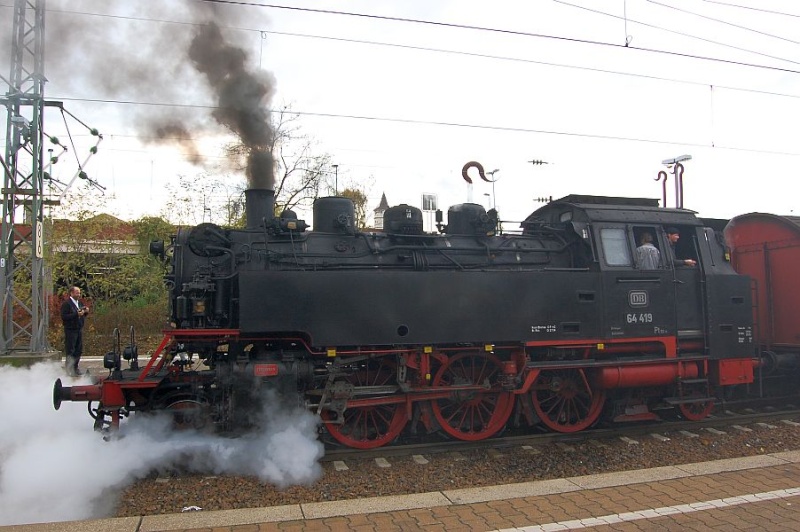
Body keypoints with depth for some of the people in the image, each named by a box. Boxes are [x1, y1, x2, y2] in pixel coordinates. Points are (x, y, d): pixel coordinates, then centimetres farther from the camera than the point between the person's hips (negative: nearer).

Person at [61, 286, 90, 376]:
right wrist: (76, 314, -24)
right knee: (70, 351, -2)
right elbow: (64, 317, -19)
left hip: (79, 329, 8)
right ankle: (69, 370, 5)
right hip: (70, 330, -8)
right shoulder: (66, 303, -11)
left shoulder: (80, 302, 13)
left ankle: (75, 368, 21)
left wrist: (85, 312, -2)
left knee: (79, 350, 11)